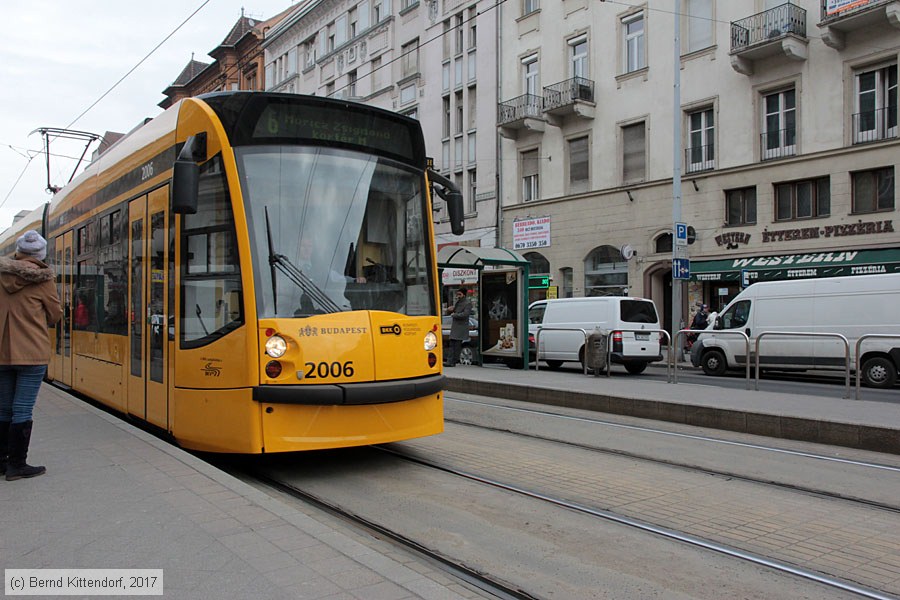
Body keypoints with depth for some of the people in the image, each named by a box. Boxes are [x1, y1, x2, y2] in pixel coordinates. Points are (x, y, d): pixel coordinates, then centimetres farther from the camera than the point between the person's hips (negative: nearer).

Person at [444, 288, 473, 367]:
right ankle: (451, 361, 4)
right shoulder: (457, 302, 19)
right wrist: (450, 310, 0)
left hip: (461, 327, -8)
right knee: (452, 344, 4)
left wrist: (454, 315, -10)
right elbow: (449, 313, 24)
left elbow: (465, 314, -19)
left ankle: (453, 361, -6)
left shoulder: (468, 303, -6)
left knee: (457, 345, -7)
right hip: (454, 326, 8)